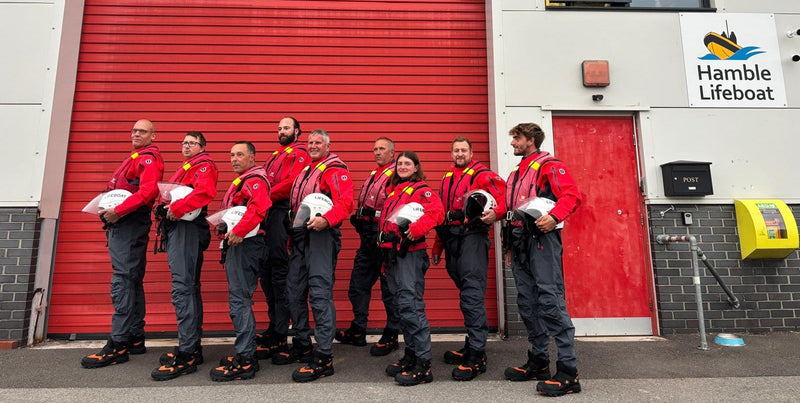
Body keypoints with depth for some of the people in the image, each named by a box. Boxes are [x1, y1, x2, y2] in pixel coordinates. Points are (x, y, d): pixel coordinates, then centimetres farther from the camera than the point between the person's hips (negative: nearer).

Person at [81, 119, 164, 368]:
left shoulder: (148, 158, -7)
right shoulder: (135, 158, 24)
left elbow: (148, 191, -23)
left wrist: (117, 211, -20)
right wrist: (109, 212, 10)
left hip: (129, 226, -10)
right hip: (122, 226, 10)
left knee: (122, 282, -11)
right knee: (132, 282, 11)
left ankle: (118, 346, -9)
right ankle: (135, 339, 19)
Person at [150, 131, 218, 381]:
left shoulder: (203, 165, -2)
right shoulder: (185, 167, 28)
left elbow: (205, 192, -21)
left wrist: (177, 208, -20)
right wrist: (165, 206, 6)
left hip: (186, 227, -10)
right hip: (178, 228, 10)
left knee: (182, 287, -14)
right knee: (189, 287, 12)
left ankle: (186, 355, -13)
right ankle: (193, 347, 20)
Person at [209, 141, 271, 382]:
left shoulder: (255, 180, -10)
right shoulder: (242, 180, 24)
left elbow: (258, 208, -28)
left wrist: (238, 231, -29)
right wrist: (229, 234, 17)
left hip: (245, 244, -11)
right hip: (238, 244, 11)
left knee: (239, 300, -9)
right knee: (240, 299, 14)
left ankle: (245, 361, -4)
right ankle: (246, 352, 23)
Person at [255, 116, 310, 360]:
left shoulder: (299, 154, 1)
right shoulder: (275, 155, 28)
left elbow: (292, 183, -14)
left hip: (281, 212, -9)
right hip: (266, 212, 9)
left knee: (279, 271, -9)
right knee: (265, 269, 10)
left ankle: (280, 337, -4)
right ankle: (274, 324, 21)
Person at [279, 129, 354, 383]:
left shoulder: (335, 170, -3)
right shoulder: (305, 170, 23)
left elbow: (345, 202, -18)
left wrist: (326, 219, -34)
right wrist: (292, 236, 17)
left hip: (321, 235, -9)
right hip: (301, 235, 9)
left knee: (320, 293, -11)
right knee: (295, 292, 13)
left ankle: (324, 358, -5)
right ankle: (301, 345, 27)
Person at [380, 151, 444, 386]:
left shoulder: (421, 189, -2)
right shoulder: (393, 192, 21)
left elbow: (436, 212, -18)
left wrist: (414, 231, -25)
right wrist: (384, 238, 14)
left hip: (410, 253, -8)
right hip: (392, 253, 8)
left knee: (410, 305, -12)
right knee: (402, 305, 12)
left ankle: (423, 365, -7)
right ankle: (410, 355, 22)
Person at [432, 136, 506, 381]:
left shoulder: (481, 174, 1)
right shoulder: (447, 179, 21)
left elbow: (504, 196, -12)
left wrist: (496, 212, -32)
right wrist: (438, 246, 23)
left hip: (472, 236, -7)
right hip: (452, 238, 7)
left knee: (472, 295, -11)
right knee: (466, 294, 12)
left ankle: (476, 357, -7)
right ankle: (471, 346, 23)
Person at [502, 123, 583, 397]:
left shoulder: (548, 165, -1)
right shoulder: (516, 174, 24)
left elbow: (572, 195, -13)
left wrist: (554, 216, -30)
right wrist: (511, 248, 21)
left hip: (541, 240, -8)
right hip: (520, 243, 9)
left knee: (550, 302, -12)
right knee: (528, 305, 9)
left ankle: (568, 372, -7)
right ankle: (538, 362, 20)